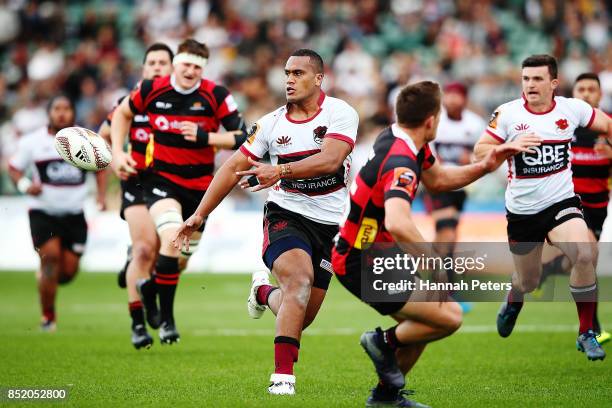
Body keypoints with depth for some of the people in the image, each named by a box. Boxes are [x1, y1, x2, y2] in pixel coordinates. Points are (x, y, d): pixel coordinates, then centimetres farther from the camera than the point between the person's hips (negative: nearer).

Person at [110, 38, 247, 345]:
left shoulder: (216, 96, -10)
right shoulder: (151, 90, -7)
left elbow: (241, 137, -11)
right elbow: (122, 113, 12)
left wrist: (205, 137, -24)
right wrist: (118, 152, 1)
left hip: (200, 185, 2)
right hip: (161, 179, -2)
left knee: (179, 257, 11)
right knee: (172, 237, -27)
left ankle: (150, 286, 46)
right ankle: (166, 319, -15)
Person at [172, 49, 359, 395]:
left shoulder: (341, 113, -7)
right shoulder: (271, 123, 1)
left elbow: (330, 159, -23)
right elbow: (234, 168, 6)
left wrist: (280, 171, -34)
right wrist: (199, 215, 4)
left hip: (329, 224, 1)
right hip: (286, 215, -1)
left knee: (301, 318, 5)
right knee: (299, 279, -29)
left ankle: (264, 293, 41)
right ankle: (283, 377, -30)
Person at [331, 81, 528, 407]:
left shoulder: (401, 140, 3)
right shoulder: (401, 163, -28)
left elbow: (437, 180, 21)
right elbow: (398, 224, -45)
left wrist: (484, 167, 8)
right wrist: (435, 264, -35)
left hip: (358, 254, 10)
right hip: (363, 266, -10)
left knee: (426, 318, 22)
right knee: (450, 317, -15)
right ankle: (384, 342, 5)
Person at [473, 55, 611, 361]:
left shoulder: (572, 108, -4)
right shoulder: (507, 113, -9)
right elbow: (479, 153, -8)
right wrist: (511, 147, -24)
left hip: (561, 202, 0)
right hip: (521, 209, 0)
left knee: (585, 255, -27)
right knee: (528, 282, 12)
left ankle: (586, 334, -11)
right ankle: (513, 302, 53)